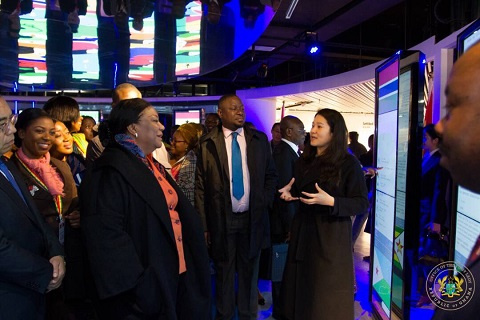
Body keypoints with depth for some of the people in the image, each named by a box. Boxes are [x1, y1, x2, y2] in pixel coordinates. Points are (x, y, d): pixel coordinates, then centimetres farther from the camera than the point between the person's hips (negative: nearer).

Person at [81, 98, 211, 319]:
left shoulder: (152, 166, 11)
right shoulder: (111, 170, -17)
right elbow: (106, 234, -24)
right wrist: (137, 284, -24)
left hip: (172, 275, 8)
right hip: (145, 285, -8)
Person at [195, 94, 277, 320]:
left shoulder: (259, 139, 3)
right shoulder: (208, 143, -4)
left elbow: (271, 175, 10)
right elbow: (200, 186, -4)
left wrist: (266, 203, -3)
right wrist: (203, 224, -7)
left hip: (252, 217, 2)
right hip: (221, 218, -2)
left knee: (249, 272, 16)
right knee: (224, 272, 14)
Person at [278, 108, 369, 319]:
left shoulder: (348, 163, -10)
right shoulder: (304, 161, 8)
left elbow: (362, 204, -12)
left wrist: (330, 201, -25)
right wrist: (289, 193, -4)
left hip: (331, 234, -5)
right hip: (303, 231, 6)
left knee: (327, 298, 7)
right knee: (302, 288, 15)